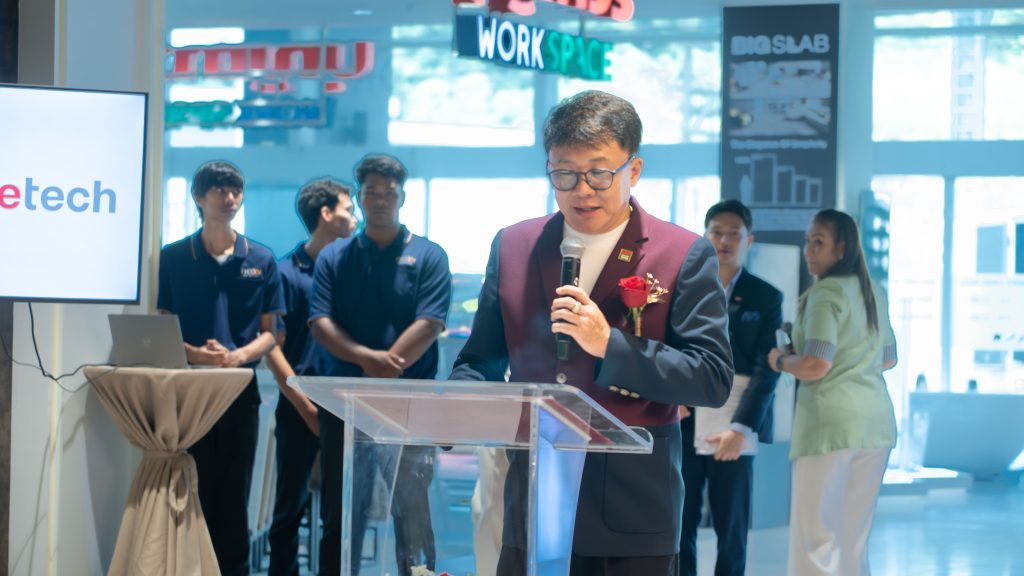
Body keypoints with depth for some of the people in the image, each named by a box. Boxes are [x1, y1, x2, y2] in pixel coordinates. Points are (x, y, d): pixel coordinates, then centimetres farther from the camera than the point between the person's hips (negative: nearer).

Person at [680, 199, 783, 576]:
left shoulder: (765, 298, 4)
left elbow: (766, 370, -4)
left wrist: (741, 428, -16)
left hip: (732, 432, -1)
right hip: (683, 426, 1)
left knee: (732, 530, 3)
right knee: (679, 524, 1)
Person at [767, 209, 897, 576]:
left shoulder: (826, 292, -9)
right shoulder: (873, 292, 16)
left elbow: (816, 364, -19)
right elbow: (888, 358, 28)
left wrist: (780, 361, -1)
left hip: (831, 419, -8)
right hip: (877, 419, 8)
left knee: (814, 538, -6)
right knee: (854, 539, 12)